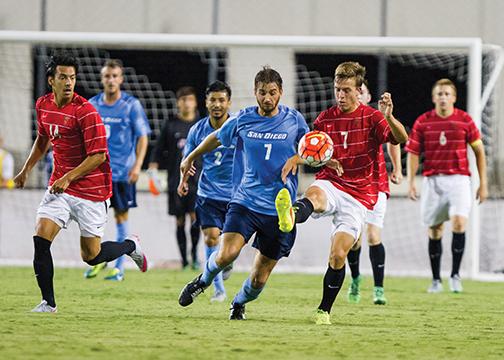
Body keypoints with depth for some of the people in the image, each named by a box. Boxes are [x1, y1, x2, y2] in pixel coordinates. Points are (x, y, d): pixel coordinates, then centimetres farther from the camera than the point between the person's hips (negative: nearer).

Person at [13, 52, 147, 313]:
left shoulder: (85, 111, -19)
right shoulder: (43, 105, 3)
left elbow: (99, 155, -19)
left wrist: (68, 178, -23)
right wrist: (26, 170, 23)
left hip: (90, 190, -5)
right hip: (59, 186, 5)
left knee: (91, 256, 1)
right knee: (40, 239, -12)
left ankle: (131, 246, 32)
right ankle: (48, 302, -1)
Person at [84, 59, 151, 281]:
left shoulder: (131, 105, -3)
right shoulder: (92, 105, 5)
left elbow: (142, 137, -2)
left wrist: (137, 165, -13)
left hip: (123, 171, -2)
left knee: (121, 215, 3)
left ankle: (119, 267, 10)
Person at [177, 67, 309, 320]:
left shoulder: (294, 120, 1)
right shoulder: (243, 119, 1)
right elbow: (216, 139, 20)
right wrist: (191, 158, 33)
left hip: (279, 209, 0)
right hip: (245, 201, 0)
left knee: (260, 278, 3)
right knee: (226, 255, -23)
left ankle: (239, 304, 36)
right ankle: (203, 280, 10)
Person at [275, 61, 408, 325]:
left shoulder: (372, 118, 0)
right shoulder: (325, 119, 11)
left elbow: (401, 139, -17)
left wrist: (389, 118, -38)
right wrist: (295, 159, -2)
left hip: (358, 196, -1)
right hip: (330, 184, 1)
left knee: (338, 256, -10)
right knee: (314, 195, -38)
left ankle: (324, 310, 12)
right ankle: (290, 217, -76)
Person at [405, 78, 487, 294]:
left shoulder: (465, 120, 0)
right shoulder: (423, 122, 2)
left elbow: (479, 151, 7)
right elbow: (413, 153, 6)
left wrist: (483, 184, 4)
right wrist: (410, 182, -4)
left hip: (459, 179, -1)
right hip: (432, 180, 1)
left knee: (459, 223, -19)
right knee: (434, 230, 4)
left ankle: (455, 274, -8)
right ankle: (436, 280, 15)